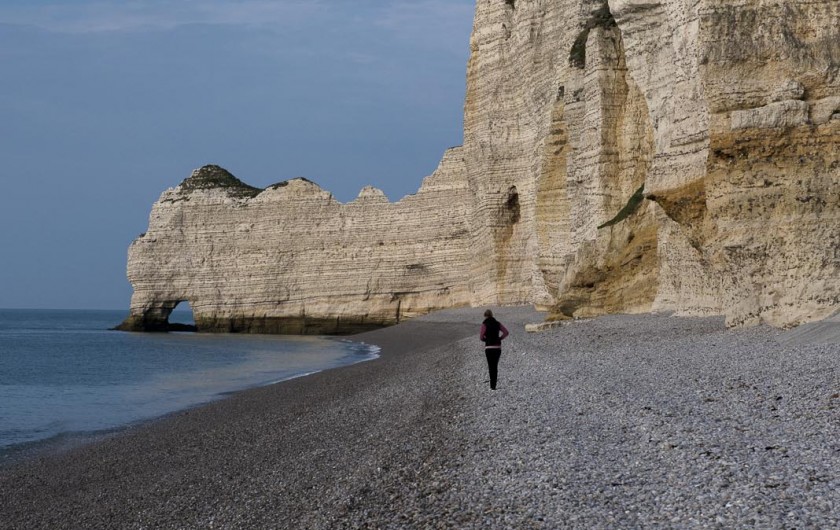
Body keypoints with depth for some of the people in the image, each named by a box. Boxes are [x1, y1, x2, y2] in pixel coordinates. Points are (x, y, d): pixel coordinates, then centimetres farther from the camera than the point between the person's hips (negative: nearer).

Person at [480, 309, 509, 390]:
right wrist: (499, 339, 8)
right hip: (498, 347, 4)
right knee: (495, 366, 14)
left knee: (491, 366, -2)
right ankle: (494, 385, 15)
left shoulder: (484, 324, -4)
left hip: (489, 347, -4)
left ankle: (492, 386, -9)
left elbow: (481, 337, -8)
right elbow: (506, 332, 2)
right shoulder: (497, 323, 9)